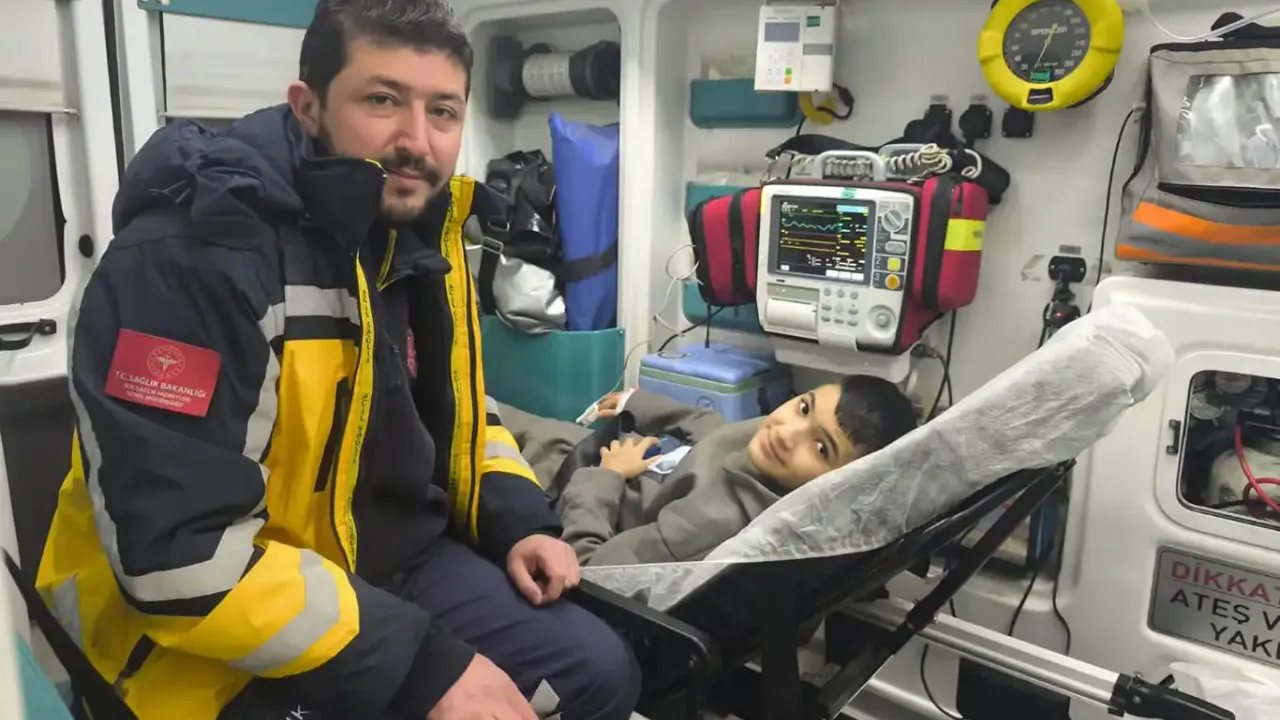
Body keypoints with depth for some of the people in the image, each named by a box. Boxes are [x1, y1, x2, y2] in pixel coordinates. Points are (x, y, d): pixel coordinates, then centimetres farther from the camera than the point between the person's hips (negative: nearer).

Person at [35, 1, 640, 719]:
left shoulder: (417, 233, 0)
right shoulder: (192, 257, -25)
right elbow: (180, 558, -28)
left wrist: (518, 519, -2)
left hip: (389, 558, 7)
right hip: (220, 638, -6)